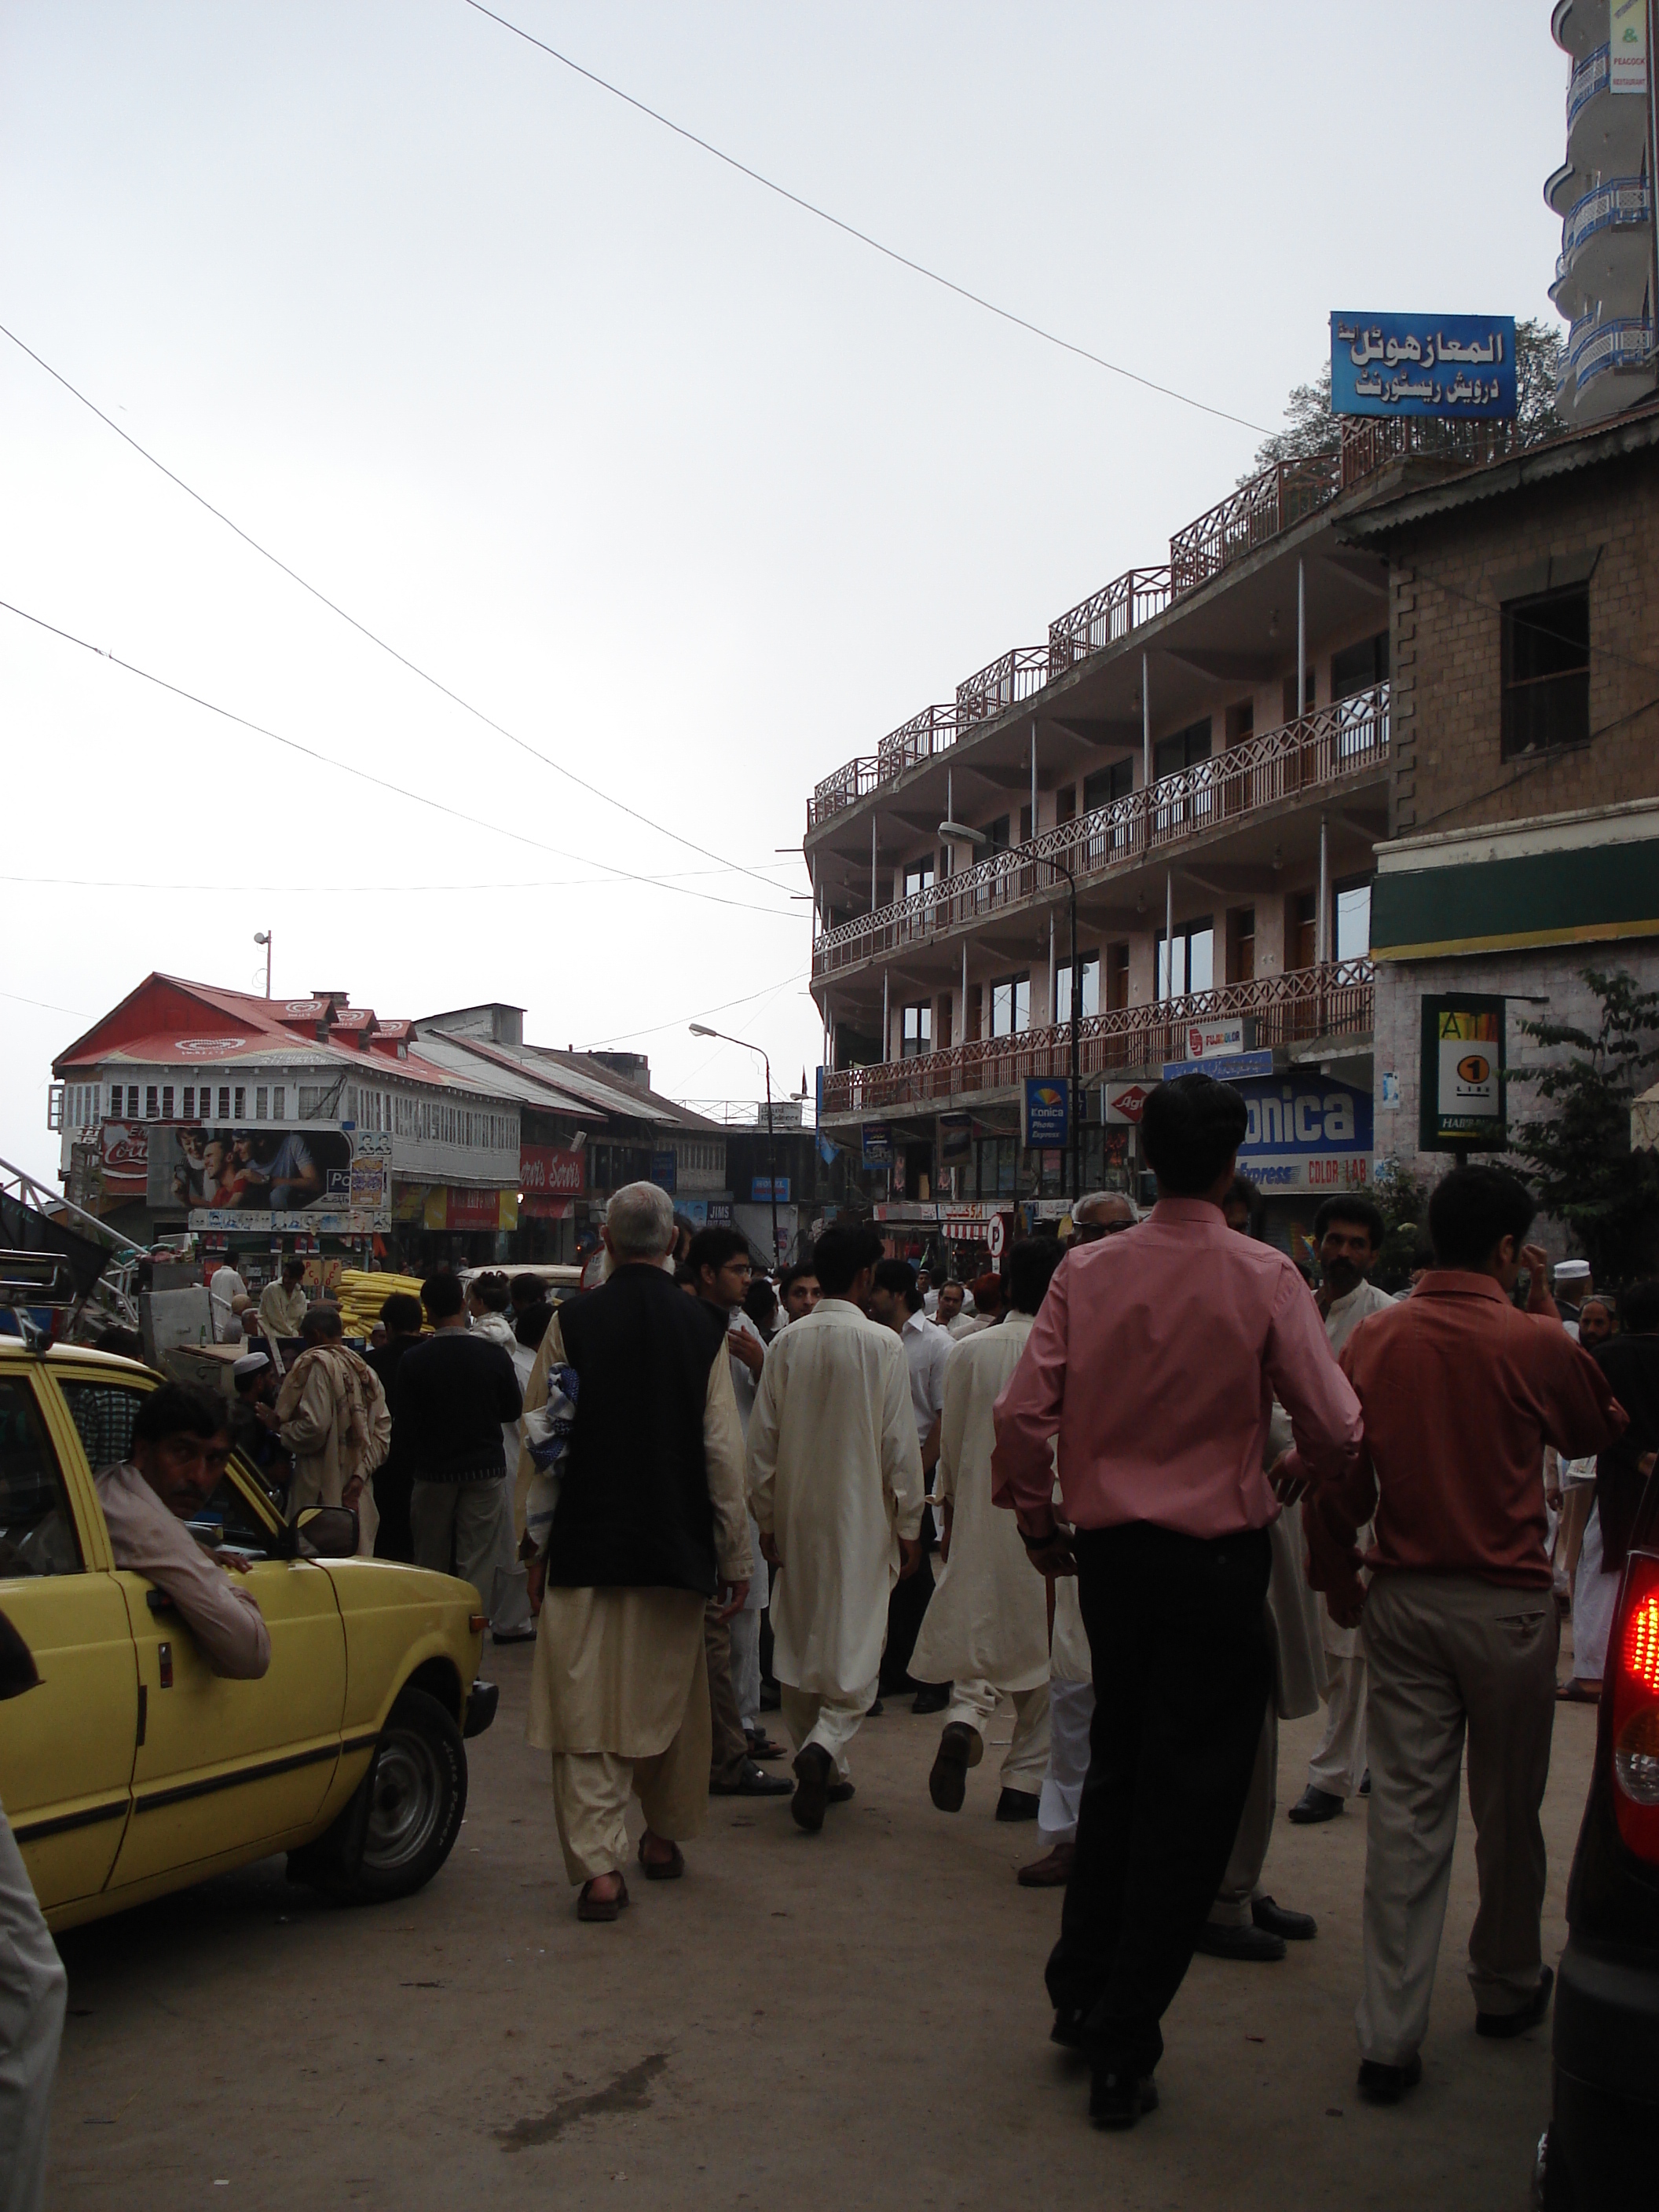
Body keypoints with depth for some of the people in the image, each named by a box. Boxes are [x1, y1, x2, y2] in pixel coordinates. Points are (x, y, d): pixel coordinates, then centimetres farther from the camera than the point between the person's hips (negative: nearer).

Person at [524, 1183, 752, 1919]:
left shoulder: (572, 1322, -6)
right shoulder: (700, 1328, -4)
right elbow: (724, 1451, -1)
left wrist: (539, 1544, 8)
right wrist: (735, 1557, 8)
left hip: (585, 1543, -2)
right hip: (676, 1548, 2)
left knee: (587, 1704, 1)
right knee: (669, 1698, 17)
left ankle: (599, 1864, -6)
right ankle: (664, 1836, 32)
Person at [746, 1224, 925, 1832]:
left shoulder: (787, 1342, -1)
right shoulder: (883, 1344, -11)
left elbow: (762, 1439, 3)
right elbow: (900, 1444, -8)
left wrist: (767, 1519, 13)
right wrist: (909, 1525, 1)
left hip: (796, 1518, 4)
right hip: (861, 1519, -4)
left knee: (800, 1640, 13)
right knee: (856, 1640, 2)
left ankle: (822, 1772, 21)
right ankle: (824, 1745, -20)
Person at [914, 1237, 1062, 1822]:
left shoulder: (966, 1353, -1)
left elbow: (950, 1444, 8)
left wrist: (950, 1517, 19)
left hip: (980, 1518, 3)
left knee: (978, 1629, 13)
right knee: (1042, 1647, 9)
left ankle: (965, 1721, -14)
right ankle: (1025, 1780, 13)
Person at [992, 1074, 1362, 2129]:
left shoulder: (1088, 1272, -4)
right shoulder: (1264, 1277, -11)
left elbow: (1022, 1415, -6)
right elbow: (1337, 1430, -11)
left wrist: (1039, 1524, 10)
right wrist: (1294, 1472, 11)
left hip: (1111, 1553, 4)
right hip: (1220, 1558, -3)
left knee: (1116, 1773, 21)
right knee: (1190, 1801, 6)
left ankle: (1081, 1993, 30)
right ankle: (1124, 2046, 11)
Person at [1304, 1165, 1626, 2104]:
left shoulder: (1374, 1338, -2)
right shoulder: (1533, 1343, -11)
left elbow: (1334, 1480, 1)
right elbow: (1601, 1430, 9)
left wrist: (1341, 1583, 16)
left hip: (1402, 1600, 3)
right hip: (1506, 1604, -2)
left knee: (1407, 1809, 5)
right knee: (1508, 1809, 16)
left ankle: (1391, 2036, 5)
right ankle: (1508, 1988, 35)